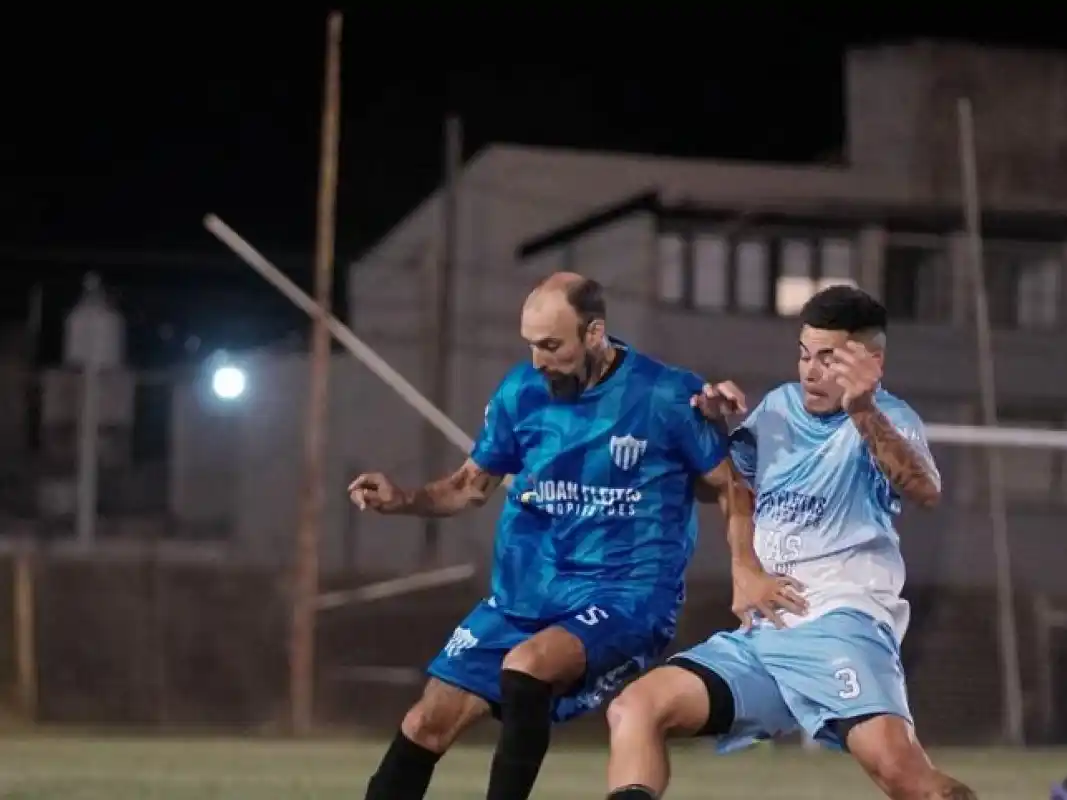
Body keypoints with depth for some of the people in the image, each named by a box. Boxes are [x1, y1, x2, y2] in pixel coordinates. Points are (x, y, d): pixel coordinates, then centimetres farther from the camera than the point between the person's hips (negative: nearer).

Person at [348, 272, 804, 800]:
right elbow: (473, 484, 14)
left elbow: (730, 485, -1)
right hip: (522, 596, 5)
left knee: (527, 665, -34)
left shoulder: (668, 397, -10)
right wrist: (401, 500, -4)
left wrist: (746, 569, -17)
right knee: (428, 723, -2)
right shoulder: (520, 392, 1)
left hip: (625, 597, -5)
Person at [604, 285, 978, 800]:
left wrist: (863, 413, -41)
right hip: (758, 635, 7)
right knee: (633, 709, -12)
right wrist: (711, 427, 8)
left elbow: (925, 491, -23)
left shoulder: (885, 418, -1)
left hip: (838, 625, -7)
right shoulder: (779, 406, 18)